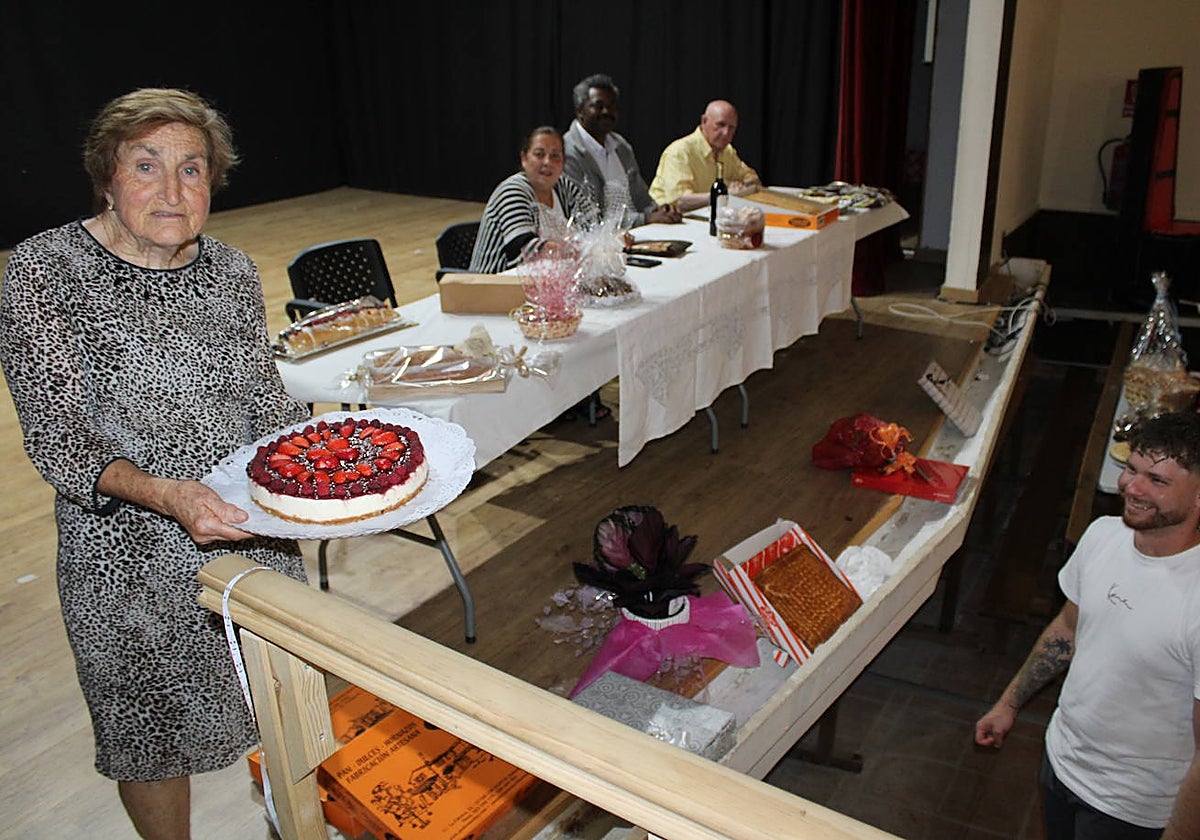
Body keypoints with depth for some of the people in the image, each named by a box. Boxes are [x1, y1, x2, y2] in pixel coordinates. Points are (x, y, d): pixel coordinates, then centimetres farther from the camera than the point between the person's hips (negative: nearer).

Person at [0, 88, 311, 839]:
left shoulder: (232, 271, 0)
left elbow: (265, 401, 5)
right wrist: (163, 493, -33)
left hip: (253, 532, 4)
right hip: (130, 558, -4)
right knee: (154, 731, 15)